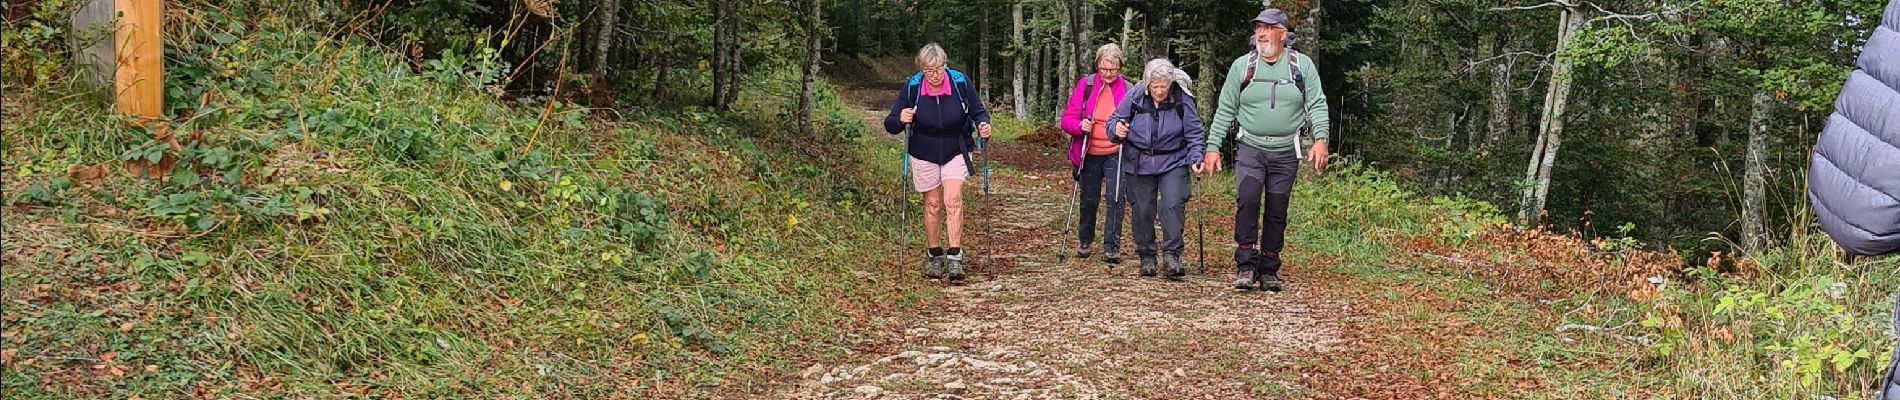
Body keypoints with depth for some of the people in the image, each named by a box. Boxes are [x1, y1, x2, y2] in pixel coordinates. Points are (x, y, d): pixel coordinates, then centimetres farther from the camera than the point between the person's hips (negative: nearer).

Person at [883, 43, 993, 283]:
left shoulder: (961, 83, -15)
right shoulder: (912, 88, -15)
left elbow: (978, 112, -2)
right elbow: (890, 125, -11)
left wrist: (983, 124, -25)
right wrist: (900, 120, -35)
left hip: (956, 152, -1)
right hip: (924, 154, 1)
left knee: (953, 200, -15)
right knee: (932, 204, 7)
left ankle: (955, 258, -14)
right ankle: (935, 257, 22)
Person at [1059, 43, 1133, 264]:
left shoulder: (1127, 89, -2)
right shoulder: (1085, 85, -3)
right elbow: (1067, 119, -1)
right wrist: (1080, 126, -23)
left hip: (1116, 154, -1)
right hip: (1089, 154, 1)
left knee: (1115, 199, -11)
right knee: (1089, 200, 11)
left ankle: (1111, 248, -4)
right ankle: (1084, 242, 32)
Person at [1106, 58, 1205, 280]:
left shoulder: (1182, 100, -9)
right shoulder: (1134, 97, -8)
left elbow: (1195, 135, -2)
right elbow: (1114, 119, 4)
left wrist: (1196, 159, -15)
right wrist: (1117, 128, -19)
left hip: (1173, 163, -1)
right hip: (1139, 164, 1)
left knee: (1173, 205, -18)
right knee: (1142, 212, 4)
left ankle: (1172, 255, -13)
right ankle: (1146, 258, 19)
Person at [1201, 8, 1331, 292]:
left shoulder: (1302, 66, 4)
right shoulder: (1242, 66, 5)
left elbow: (1317, 105, 1)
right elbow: (1225, 110, 7)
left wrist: (1320, 138, -15)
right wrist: (1213, 146, 2)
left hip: (1286, 152, 1)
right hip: (1250, 148, -1)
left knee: (1277, 211, 5)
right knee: (1247, 197, -22)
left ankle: (1269, 270, 16)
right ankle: (1245, 263, -15)